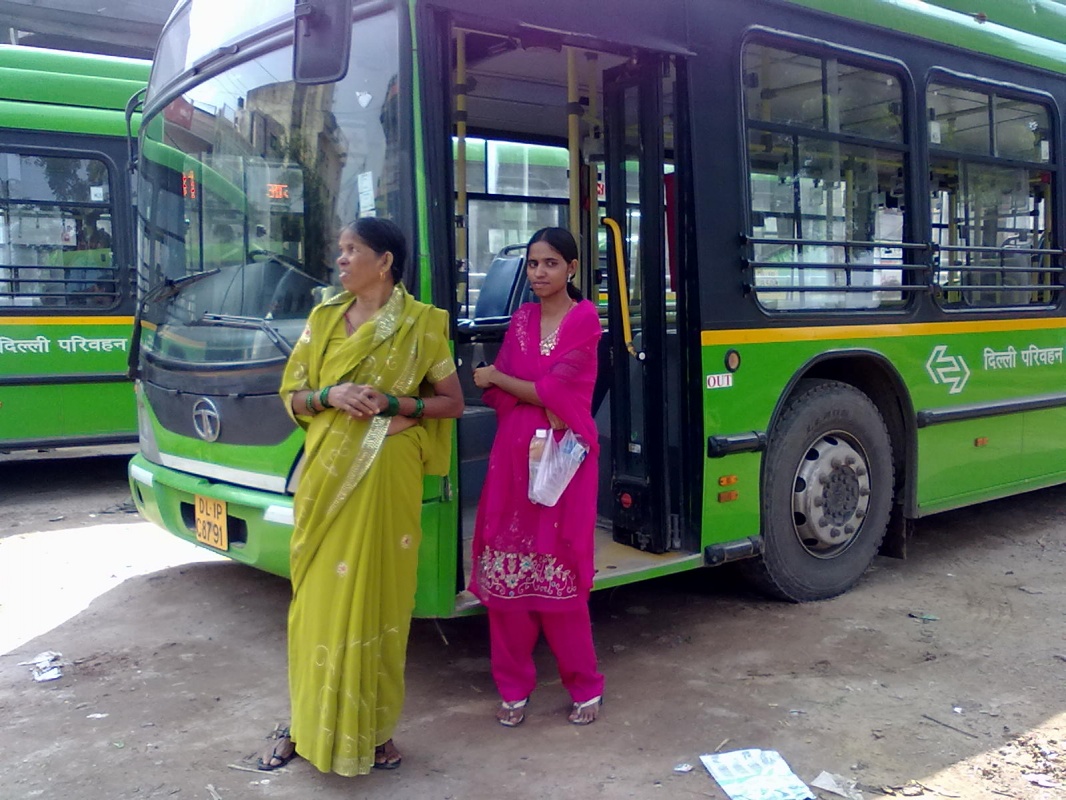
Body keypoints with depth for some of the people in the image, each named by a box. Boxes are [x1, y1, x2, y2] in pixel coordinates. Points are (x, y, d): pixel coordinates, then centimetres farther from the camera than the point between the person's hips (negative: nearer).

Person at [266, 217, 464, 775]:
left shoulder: (421, 325, 0)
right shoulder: (324, 318, 9)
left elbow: (452, 403, 2)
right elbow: (292, 396, 10)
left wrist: (392, 403, -12)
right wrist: (330, 396, -11)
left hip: (386, 477, -3)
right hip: (326, 475, 3)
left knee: (377, 600, 4)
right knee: (318, 598, 7)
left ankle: (373, 728, 18)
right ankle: (306, 722, 21)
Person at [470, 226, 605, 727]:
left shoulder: (585, 320, -2)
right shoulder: (521, 320, 13)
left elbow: (556, 391, -10)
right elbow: (496, 395, 5)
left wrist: (497, 378, 1)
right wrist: (543, 408, -11)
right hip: (513, 455, 5)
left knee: (558, 573, -2)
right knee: (505, 571, 4)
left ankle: (586, 687, 15)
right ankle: (514, 688, 17)